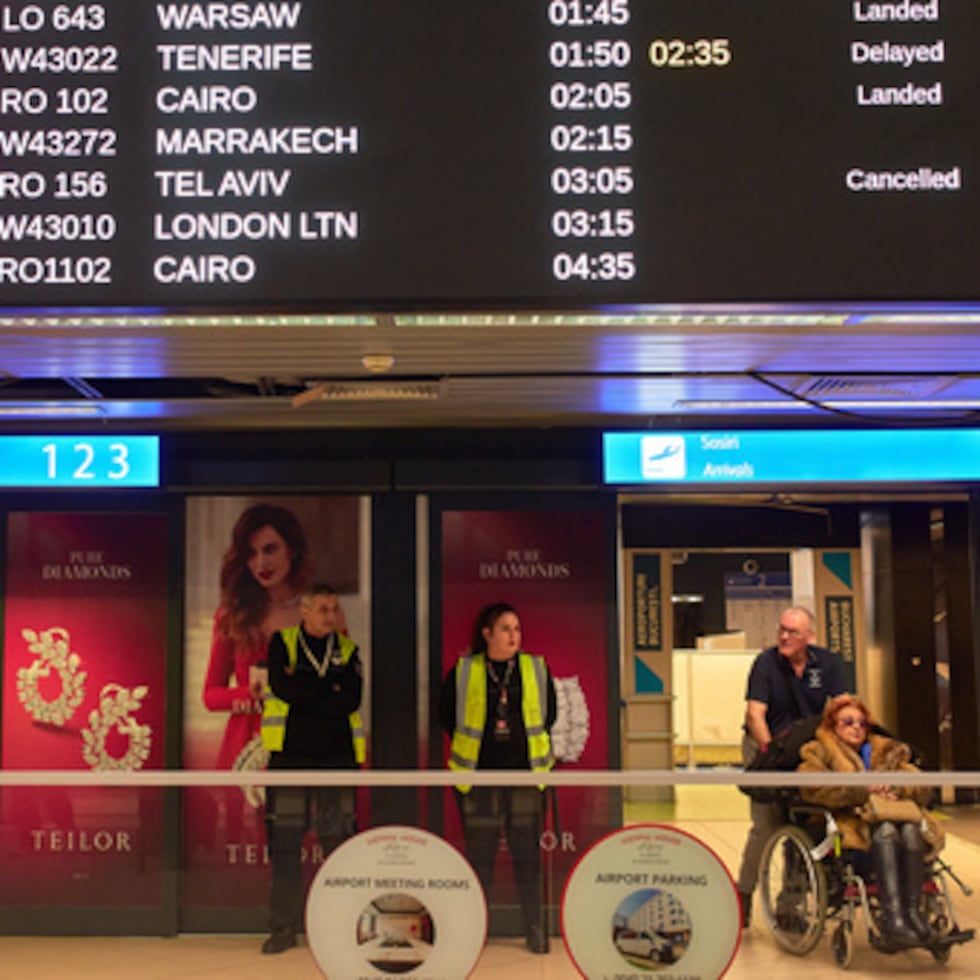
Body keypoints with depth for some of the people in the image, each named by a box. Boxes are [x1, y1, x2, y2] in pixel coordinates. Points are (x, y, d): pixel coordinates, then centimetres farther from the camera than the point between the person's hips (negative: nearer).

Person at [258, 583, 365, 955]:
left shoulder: (347, 650, 10)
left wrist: (302, 690, -10)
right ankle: (283, 927, 9)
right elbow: (281, 685, -12)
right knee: (284, 843, 0)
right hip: (290, 755, -1)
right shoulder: (282, 642, 6)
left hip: (336, 756, 1)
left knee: (340, 841, 1)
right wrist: (329, 690, -8)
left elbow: (352, 700, -6)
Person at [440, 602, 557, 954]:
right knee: (479, 857, 5)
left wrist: (531, 743, 7)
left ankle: (536, 933, 13)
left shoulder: (537, 670, 6)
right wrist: (469, 746, 5)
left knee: (528, 858, 4)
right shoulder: (463, 672, 1)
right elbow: (447, 714, 8)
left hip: (525, 774, 1)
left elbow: (550, 713, 13)